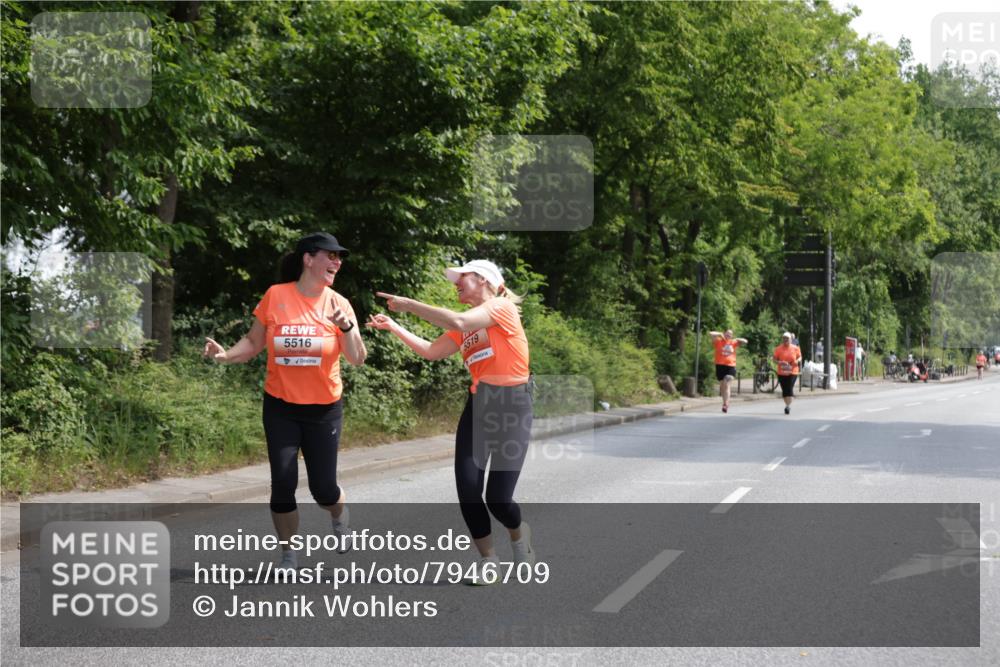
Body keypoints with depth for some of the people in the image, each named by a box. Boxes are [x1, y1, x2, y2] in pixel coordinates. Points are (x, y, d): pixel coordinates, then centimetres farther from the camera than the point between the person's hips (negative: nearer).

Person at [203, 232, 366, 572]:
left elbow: (357, 359, -9)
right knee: (283, 483, -6)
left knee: (323, 487, 1)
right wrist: (226, 355, -17)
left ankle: (341, 520, 37)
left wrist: (347, 327, -26)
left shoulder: (338, 304, -5)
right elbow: (253, 343, 2)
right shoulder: (276, 296, -7)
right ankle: (289, 556, 12)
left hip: (324, 409, 0)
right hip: (280, 407, 0)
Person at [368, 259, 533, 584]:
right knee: (467, 488, -6)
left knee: (498, 498, -8)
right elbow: (432, 351, 11)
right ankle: (487, 559, 12)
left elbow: (458, 322, -22)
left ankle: (519, 534, 27)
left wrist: (410, 305, -17)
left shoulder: (502, 306, -8)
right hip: (478, 404, 6)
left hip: (511, 405, -6)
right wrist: (394, 327, 4)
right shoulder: (465, 326, 14)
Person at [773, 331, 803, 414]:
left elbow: (800, 357, 12)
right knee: (784, 390, 5)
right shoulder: (778, 349, 1)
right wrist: (779, 362, -18)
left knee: (790, 389, -12)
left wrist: (797, 361, -10)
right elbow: (775, 358, 3)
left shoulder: (795, 348, 3)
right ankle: (787, 404, 20)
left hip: (792, 372, -1)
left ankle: (788, 406, -9)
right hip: (782, 372, 1)